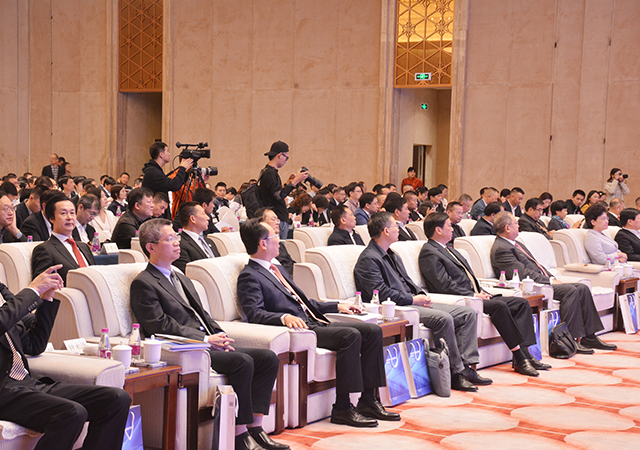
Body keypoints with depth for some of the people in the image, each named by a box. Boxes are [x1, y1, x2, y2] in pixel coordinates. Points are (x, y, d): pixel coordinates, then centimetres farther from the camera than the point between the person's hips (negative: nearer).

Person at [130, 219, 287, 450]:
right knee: (243, 362, -29)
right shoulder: (143, 284, -4)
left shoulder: (180, 277, 25)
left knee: (268, 358, -6)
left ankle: (254, 428, -8)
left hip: (208, 344, 9)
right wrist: (206, 339, -16)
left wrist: (220, 336, 4)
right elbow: (161, 326, -13)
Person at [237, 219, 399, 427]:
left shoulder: (276, 270, 27)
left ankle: (368, 401, -3)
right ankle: (342, 408, -24)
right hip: (298, 329, -9)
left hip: (315, 322, 10)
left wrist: (337, 306, 27)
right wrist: (285, 317, -33)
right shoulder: (249, 277, -3)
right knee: (350, 335, -28)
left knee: (372, 330, -3)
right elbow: (254, 313, -17)